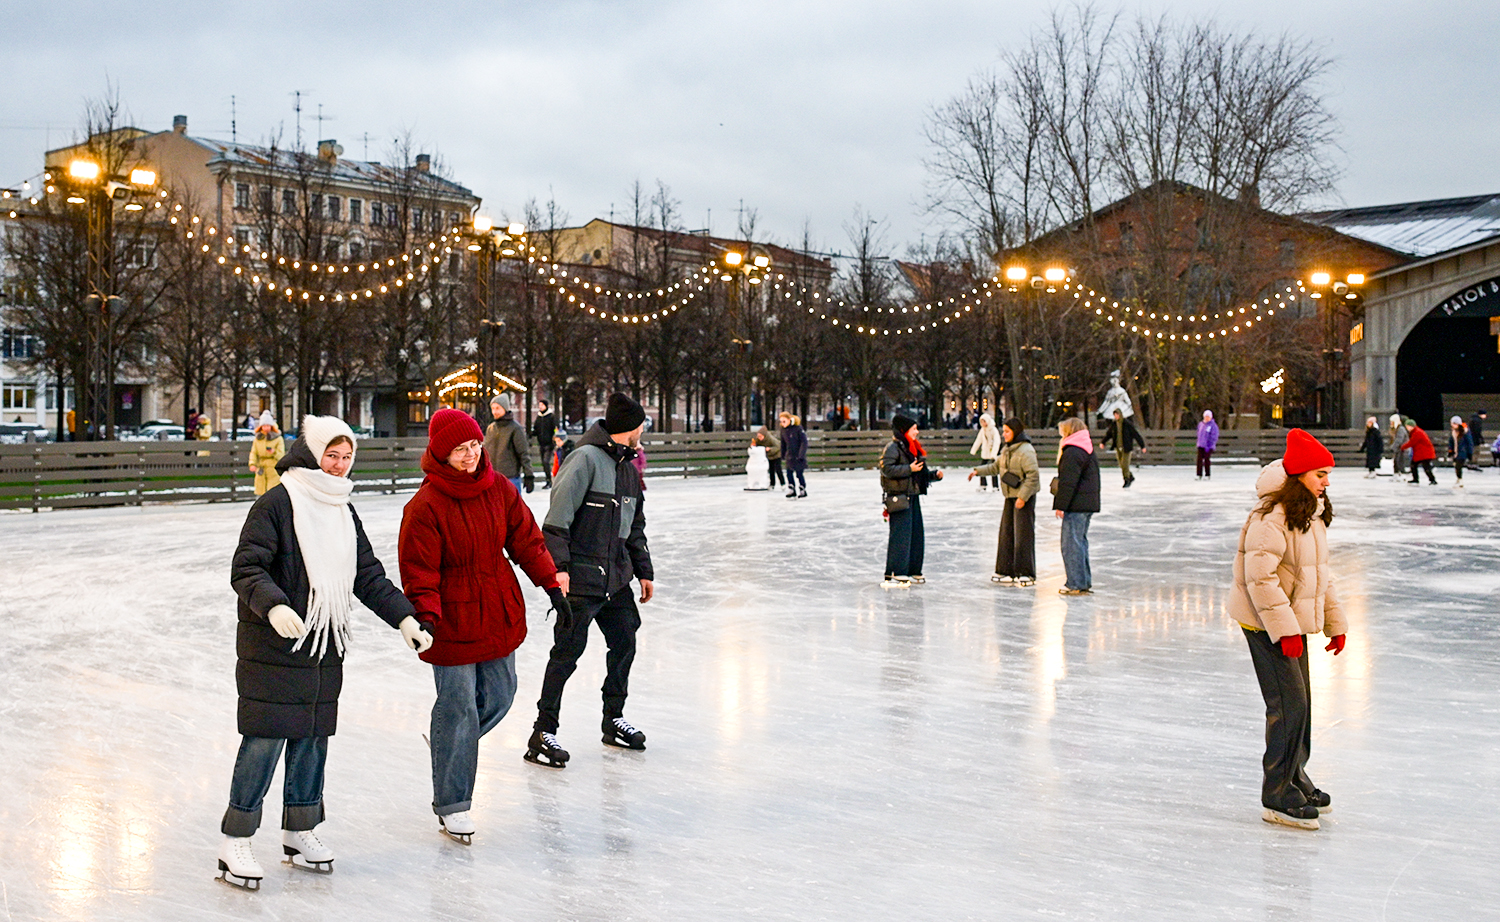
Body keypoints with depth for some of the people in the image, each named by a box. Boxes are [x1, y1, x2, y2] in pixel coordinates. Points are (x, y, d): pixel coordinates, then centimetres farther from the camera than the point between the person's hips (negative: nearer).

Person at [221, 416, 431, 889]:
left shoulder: (343, 512, 13)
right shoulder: (275, 504, -10)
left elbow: (368, 576, 14)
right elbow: (246, 569, -16)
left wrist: (405, 618, 5)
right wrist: (273, 606, -33)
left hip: (325, 649, 7)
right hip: (272, 649, -7)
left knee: (314, 738, 12)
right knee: (265, 740, -5)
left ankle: (300, 831, 26)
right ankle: (234, 843, 5)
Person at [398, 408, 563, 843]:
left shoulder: (499, 489, 1)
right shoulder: (424, 507, -16)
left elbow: (526, 540, 9)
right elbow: (419, 573, -16)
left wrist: (551, 583, 7)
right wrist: (426, 616, -28)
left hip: (499, 617, 6)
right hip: (452, 623, -6)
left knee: (499, 696, 15)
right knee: (458, 709, 0)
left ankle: (450, 743, 45)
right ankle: (452, 804, 15)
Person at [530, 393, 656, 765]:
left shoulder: (628, 467, 14)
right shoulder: (586, 458, -13)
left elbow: (635, 526, 23)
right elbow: (559, 515, -18)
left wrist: (644, 571, 22)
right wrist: (559, 566, -23)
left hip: (616, 574, 9)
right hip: (580, 574, -8)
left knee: (624, 642, 13)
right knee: (568, 650, -7)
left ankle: (614, 719, 29)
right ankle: (543, 734, 1)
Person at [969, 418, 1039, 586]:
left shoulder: (1025, 450, -15)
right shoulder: (1007, 450, 13)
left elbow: (1033, 476, -20)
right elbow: (995, 466, 26)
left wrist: (1023, 496, -21)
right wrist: (978, 471, 15)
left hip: (1024, 498, -9)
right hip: (1010, 497, 9)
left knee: (1023, 535, -6)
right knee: (1006, 533, 12)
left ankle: (1026, 574, 0)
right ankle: (1006, 571, 20)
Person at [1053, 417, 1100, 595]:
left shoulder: (1072, 453, -14)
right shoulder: (1090, 451, 17)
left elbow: (1068, 482, -19)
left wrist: (1060, 505, -16)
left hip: (1076, 505, -10)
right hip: (1088, 505, 10)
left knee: (1071, 544, -5)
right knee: (1080, 542, 17)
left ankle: (1076, 585, -4)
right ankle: (1085, 582, 22)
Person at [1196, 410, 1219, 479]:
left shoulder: (1213, 425, -7)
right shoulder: (1200, 424, 11)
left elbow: (1214, 437, -10)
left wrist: (1208, 446, -15)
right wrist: (1199, 443, 13)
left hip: (1209, 446, -5)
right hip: (1201, 445, 5)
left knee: (1207, 460, -3)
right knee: (1199, 459, -3)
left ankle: (1208, 475, 7)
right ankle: (1199, 475, -1)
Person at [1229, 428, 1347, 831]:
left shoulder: (1312, 516, 11)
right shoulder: (1271, 515, -20)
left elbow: (1320, 574, 20)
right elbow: (1260, 576, -24)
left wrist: (1335, 622, 18)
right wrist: (1285, 629, -25)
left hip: (1293, 621, 9)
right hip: (1267, 625, -9)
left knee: (1300, 703, 16)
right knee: (1289, 705, -9)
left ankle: (1295, 780, 32)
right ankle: (1277, 798, -1)